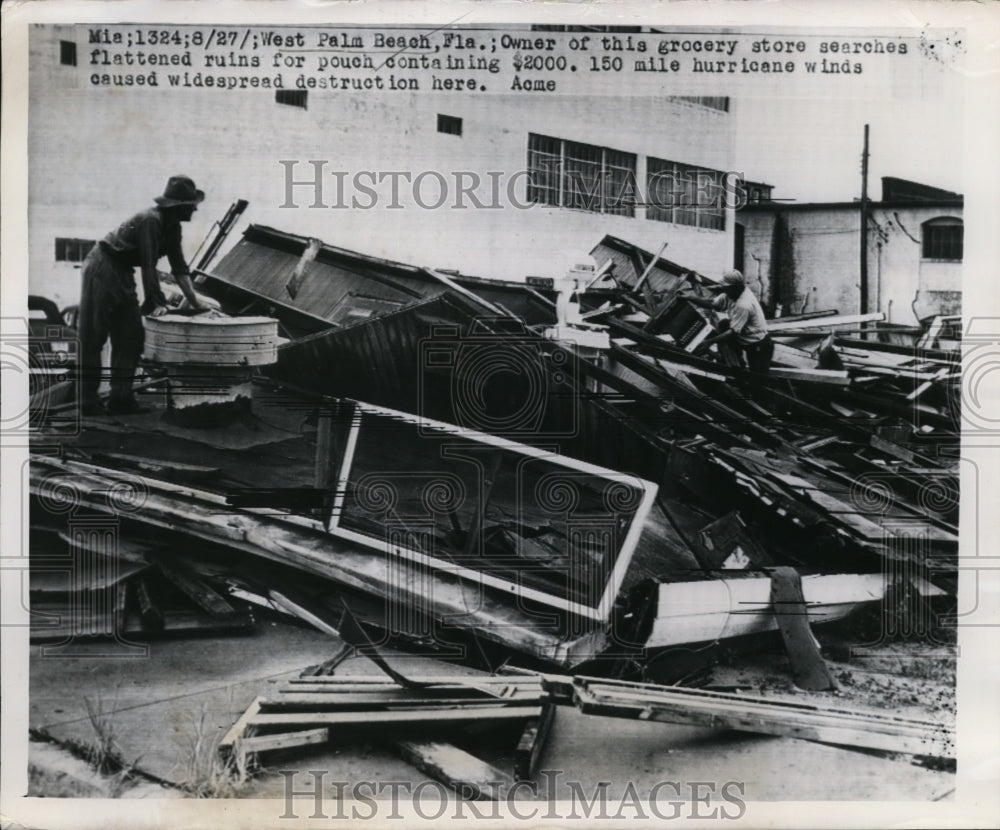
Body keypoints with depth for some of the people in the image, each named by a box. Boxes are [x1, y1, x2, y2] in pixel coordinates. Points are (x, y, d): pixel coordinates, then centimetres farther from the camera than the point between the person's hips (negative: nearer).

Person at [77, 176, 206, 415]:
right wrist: (157, 303, -27)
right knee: (92, 337, -5)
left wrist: (196, 303, 1)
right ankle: (88, 401, -1)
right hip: (102, 268, -10)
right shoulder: (150, 221, -23)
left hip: (123, 274, 10)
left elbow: (179, 268, 7)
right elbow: (148, 266, -27)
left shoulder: (172, 227, 4)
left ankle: (121, 398, 9)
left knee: (130, 336, 5)